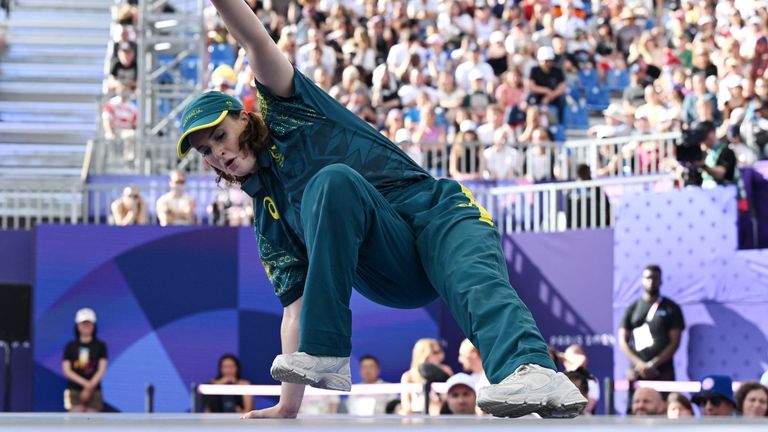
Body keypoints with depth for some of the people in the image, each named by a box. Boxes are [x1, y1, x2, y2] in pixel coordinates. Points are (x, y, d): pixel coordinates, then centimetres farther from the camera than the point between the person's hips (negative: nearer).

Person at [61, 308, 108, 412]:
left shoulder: (100, 346, 6)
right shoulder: (70, 347, 6)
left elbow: (102, 370, 0)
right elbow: (66, 370, 0)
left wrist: (89, 387, -11)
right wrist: (85, 383, -13)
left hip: (94, 391, 1)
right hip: (74, 391, 0)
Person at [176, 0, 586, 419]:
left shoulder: (286, 111, 17)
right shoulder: (269, 222, 21)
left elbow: (258, 42, 2)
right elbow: (294, 310, 16)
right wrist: (288, 405, 6)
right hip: (394, 278, 2)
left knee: (478, 282, -36)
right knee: (332, 180, -27)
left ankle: (535, 373, -67)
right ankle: (324, 357, -34)